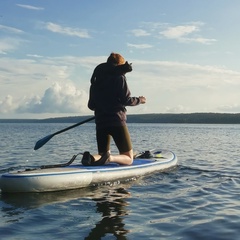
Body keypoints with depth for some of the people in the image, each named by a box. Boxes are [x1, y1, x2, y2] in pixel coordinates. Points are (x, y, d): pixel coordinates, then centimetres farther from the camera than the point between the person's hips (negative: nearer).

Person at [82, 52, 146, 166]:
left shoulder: (96, 80, 13)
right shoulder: (119, 77, -2)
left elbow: (91, 105, 13)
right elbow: (126, 100, -8)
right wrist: (139, 100, 11)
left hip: (100, 123, 5)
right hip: (117, 122, -5)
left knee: (103, 154, 17)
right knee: (128, 159, 4)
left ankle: (91, 158, -17)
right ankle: (109, 158, -27)